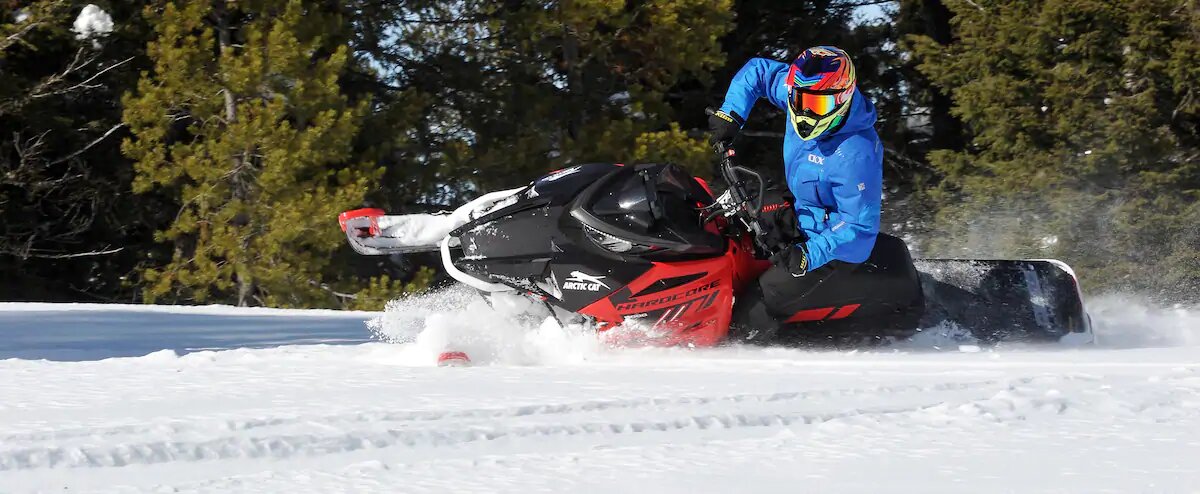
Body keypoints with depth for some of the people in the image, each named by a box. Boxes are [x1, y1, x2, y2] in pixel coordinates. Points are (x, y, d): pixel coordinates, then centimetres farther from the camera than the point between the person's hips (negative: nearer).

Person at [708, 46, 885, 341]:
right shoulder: (800, 92, -14)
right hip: (803, 214, 9)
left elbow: (860, 225, -29)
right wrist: (731, 113, -9)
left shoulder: (856, 155, -36)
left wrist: (810, 254, -38)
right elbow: (757, 70, 4)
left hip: (836, 240, -9)